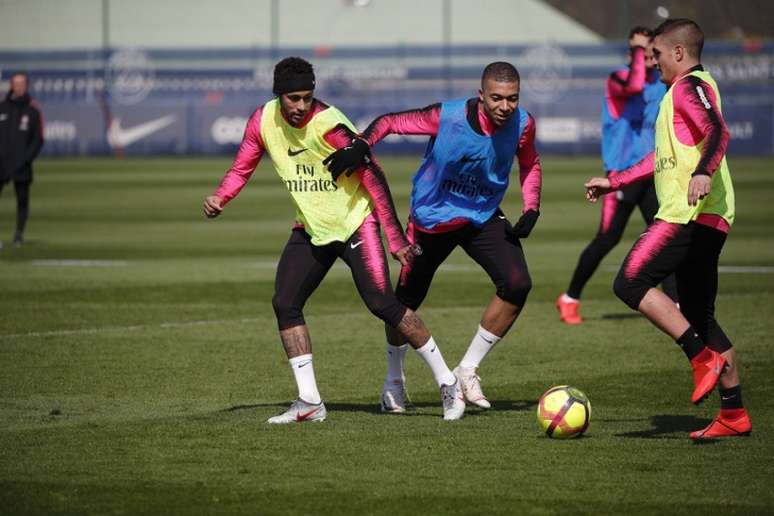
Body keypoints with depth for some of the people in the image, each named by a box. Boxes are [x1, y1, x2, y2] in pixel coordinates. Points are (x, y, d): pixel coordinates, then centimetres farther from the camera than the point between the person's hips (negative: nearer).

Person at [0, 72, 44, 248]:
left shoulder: (33, 110, 2)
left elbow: (38, 139, 1)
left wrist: (26, 158, -10)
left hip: (21, 165, -1)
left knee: (22, 199, 3)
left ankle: (19, 234, 12)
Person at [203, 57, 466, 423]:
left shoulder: (328, 125, -25)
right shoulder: (263, 121, -7)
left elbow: (373, 177, -21)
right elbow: (242, 168, 8)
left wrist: (395, 238, -21)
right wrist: (219, 197, -13)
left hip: (354, 224, -6)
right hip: (311, 229, 6)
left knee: (382, 304, -14)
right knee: (284, 304, -6)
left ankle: (448, 384, -2)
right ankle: (309, 402, 0)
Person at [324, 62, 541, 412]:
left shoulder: (522, 124, -15)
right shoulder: (447, 117, -27)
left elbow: (529, 164, 6)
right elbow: (389, 122, -20)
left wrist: (531, 209, -7)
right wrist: (360, 147, -39)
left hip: (484, 217, 3)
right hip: (432, 217, -3)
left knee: (517, 284, -18)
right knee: (406, 299, 5)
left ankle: (467, 371, -3)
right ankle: (394, 380, 32)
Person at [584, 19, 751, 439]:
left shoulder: (691, 86, -6)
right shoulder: (683, 91, 26)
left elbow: (718, 132, -24)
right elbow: (665, 157, 35)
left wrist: (703, 172, -41)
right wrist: (614, 182, 38)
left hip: (689, 214, -10)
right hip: (708, 220, 10)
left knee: (630, 283, -14)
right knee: (699, 315, 10)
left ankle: (703, 358, -19)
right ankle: (733, 414, 9)